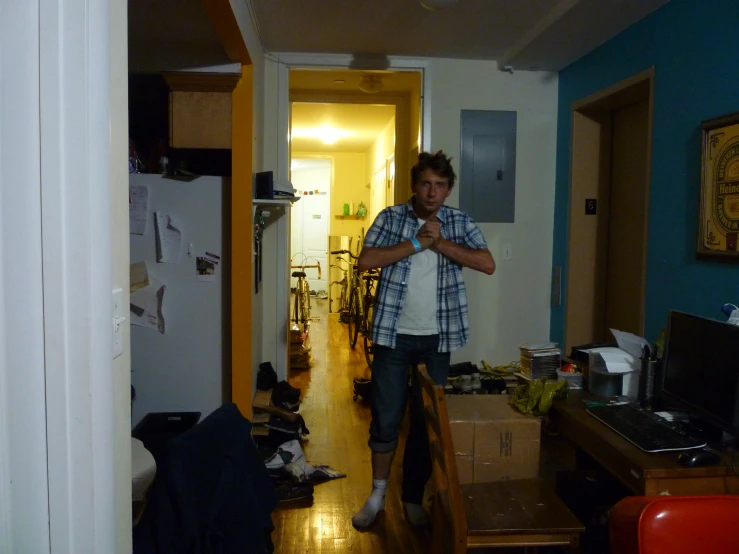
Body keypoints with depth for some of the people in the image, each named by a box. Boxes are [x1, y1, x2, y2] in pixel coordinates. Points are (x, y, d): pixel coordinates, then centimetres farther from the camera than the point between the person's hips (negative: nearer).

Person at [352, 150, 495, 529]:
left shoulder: (460, 222, 2)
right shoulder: (390, 217, -2)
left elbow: (488, 264, -9)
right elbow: (366, 262, -15)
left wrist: (441, 243, -15)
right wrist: (417, 242, -17)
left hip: (437, 338, 1)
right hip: (394, 335, -1)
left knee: (427, 420, 10)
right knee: (386, 418, 6)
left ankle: (413, 498, 28)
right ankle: (378, 494, 26)